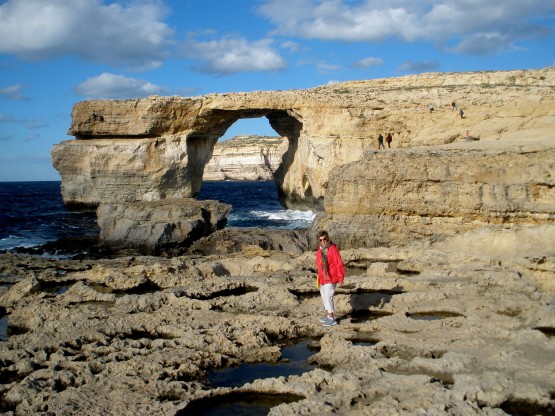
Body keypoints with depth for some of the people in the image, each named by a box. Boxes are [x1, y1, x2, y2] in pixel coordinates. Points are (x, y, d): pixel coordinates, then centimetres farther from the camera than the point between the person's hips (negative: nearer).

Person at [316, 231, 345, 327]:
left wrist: (341, 278, -15)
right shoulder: (320, 250, 7)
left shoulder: (333, 249, -16)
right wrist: (319, 276, 21)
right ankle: (328, 315, 29)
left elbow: (339, 264, -16)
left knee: (328, 297, -10)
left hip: (331, 278, -8)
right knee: (324, 296, 16)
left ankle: (332, 319, -4)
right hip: (322, 278, 8)